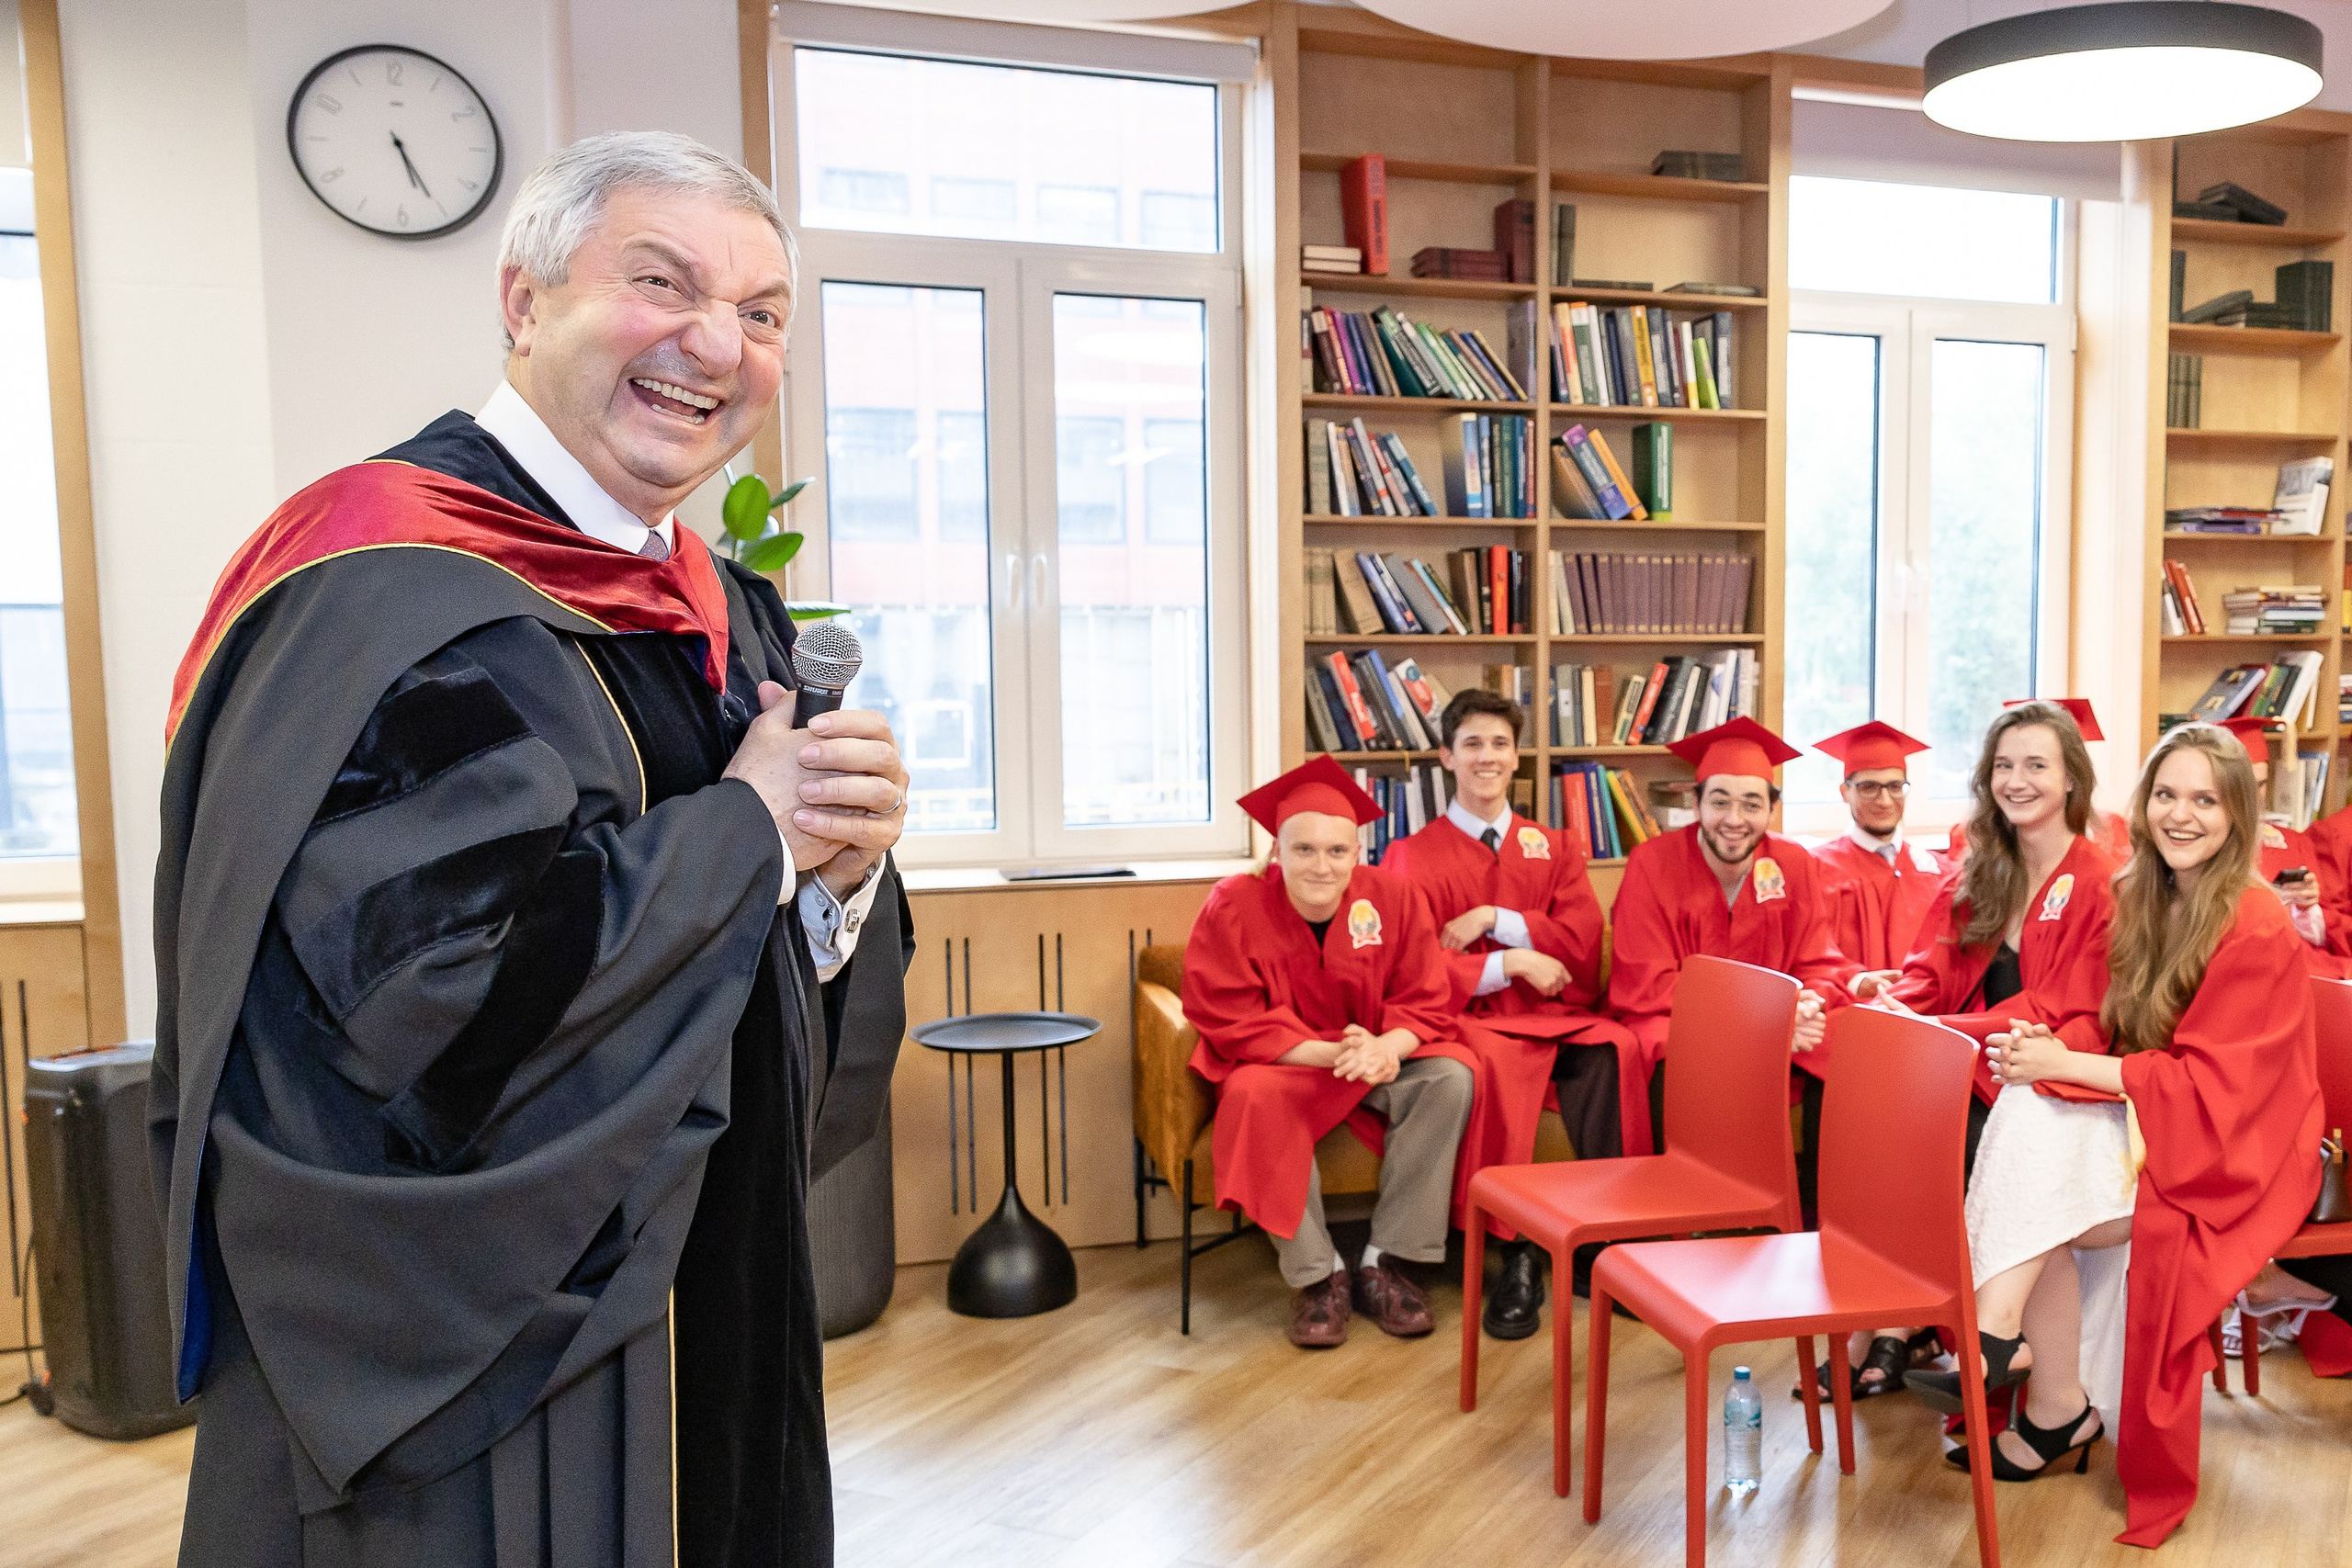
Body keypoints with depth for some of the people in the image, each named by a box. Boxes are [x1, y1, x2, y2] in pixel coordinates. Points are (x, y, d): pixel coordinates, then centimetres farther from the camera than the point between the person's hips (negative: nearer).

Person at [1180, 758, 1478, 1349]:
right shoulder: (1232, 907, -18)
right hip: (1278, 1065, -2)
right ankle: (1318, 1276, -18)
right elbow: (1232, 1024, -19)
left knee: (1450, 1077, -24)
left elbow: (1425, 1005, -9)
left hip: (1380, 1061, 3)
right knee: (1260, 1101, -34)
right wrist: (1329, 1052, -33)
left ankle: (1382, 1264, -16)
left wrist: (1384, 1047, -33)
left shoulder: (1393, 900, -11)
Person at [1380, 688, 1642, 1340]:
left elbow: (1584, 942, 4)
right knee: (1495, 1063, -37)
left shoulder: (1555, 848, 20)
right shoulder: (1413, 857, 10)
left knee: (1613, 1051, -31)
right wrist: (1513, 962, -11)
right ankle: (1517, 1256, -28)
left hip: (1560, 1013, 3)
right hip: (1473, 1018, -3)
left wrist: (1492, 920, -8)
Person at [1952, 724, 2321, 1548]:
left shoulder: (2259, 929, -16)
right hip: (2148, 1117, 6)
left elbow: (2207, 1079, -18)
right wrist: (2049, 1045, -13)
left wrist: (2064, 1067, -24)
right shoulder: (2137, 897, 4)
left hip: (2230, 1147, -6)